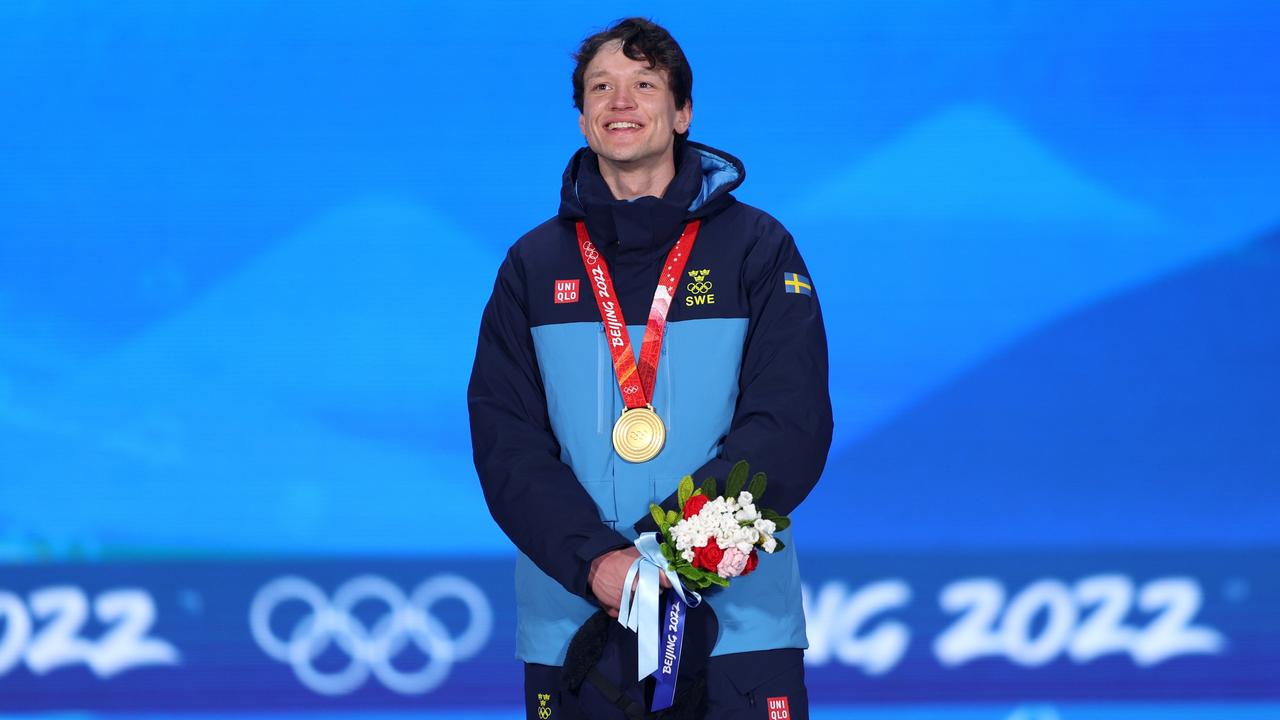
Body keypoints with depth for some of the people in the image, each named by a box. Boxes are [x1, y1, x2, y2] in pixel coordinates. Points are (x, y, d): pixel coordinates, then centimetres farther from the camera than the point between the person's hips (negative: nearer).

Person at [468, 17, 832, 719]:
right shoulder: (534, 266, 10)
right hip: (572, 615, 1)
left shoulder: (758, 248, 4)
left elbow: (791, 425, -5)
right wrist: (594, 560, -16)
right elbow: (505, 442, 1)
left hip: (736, 610, -1)